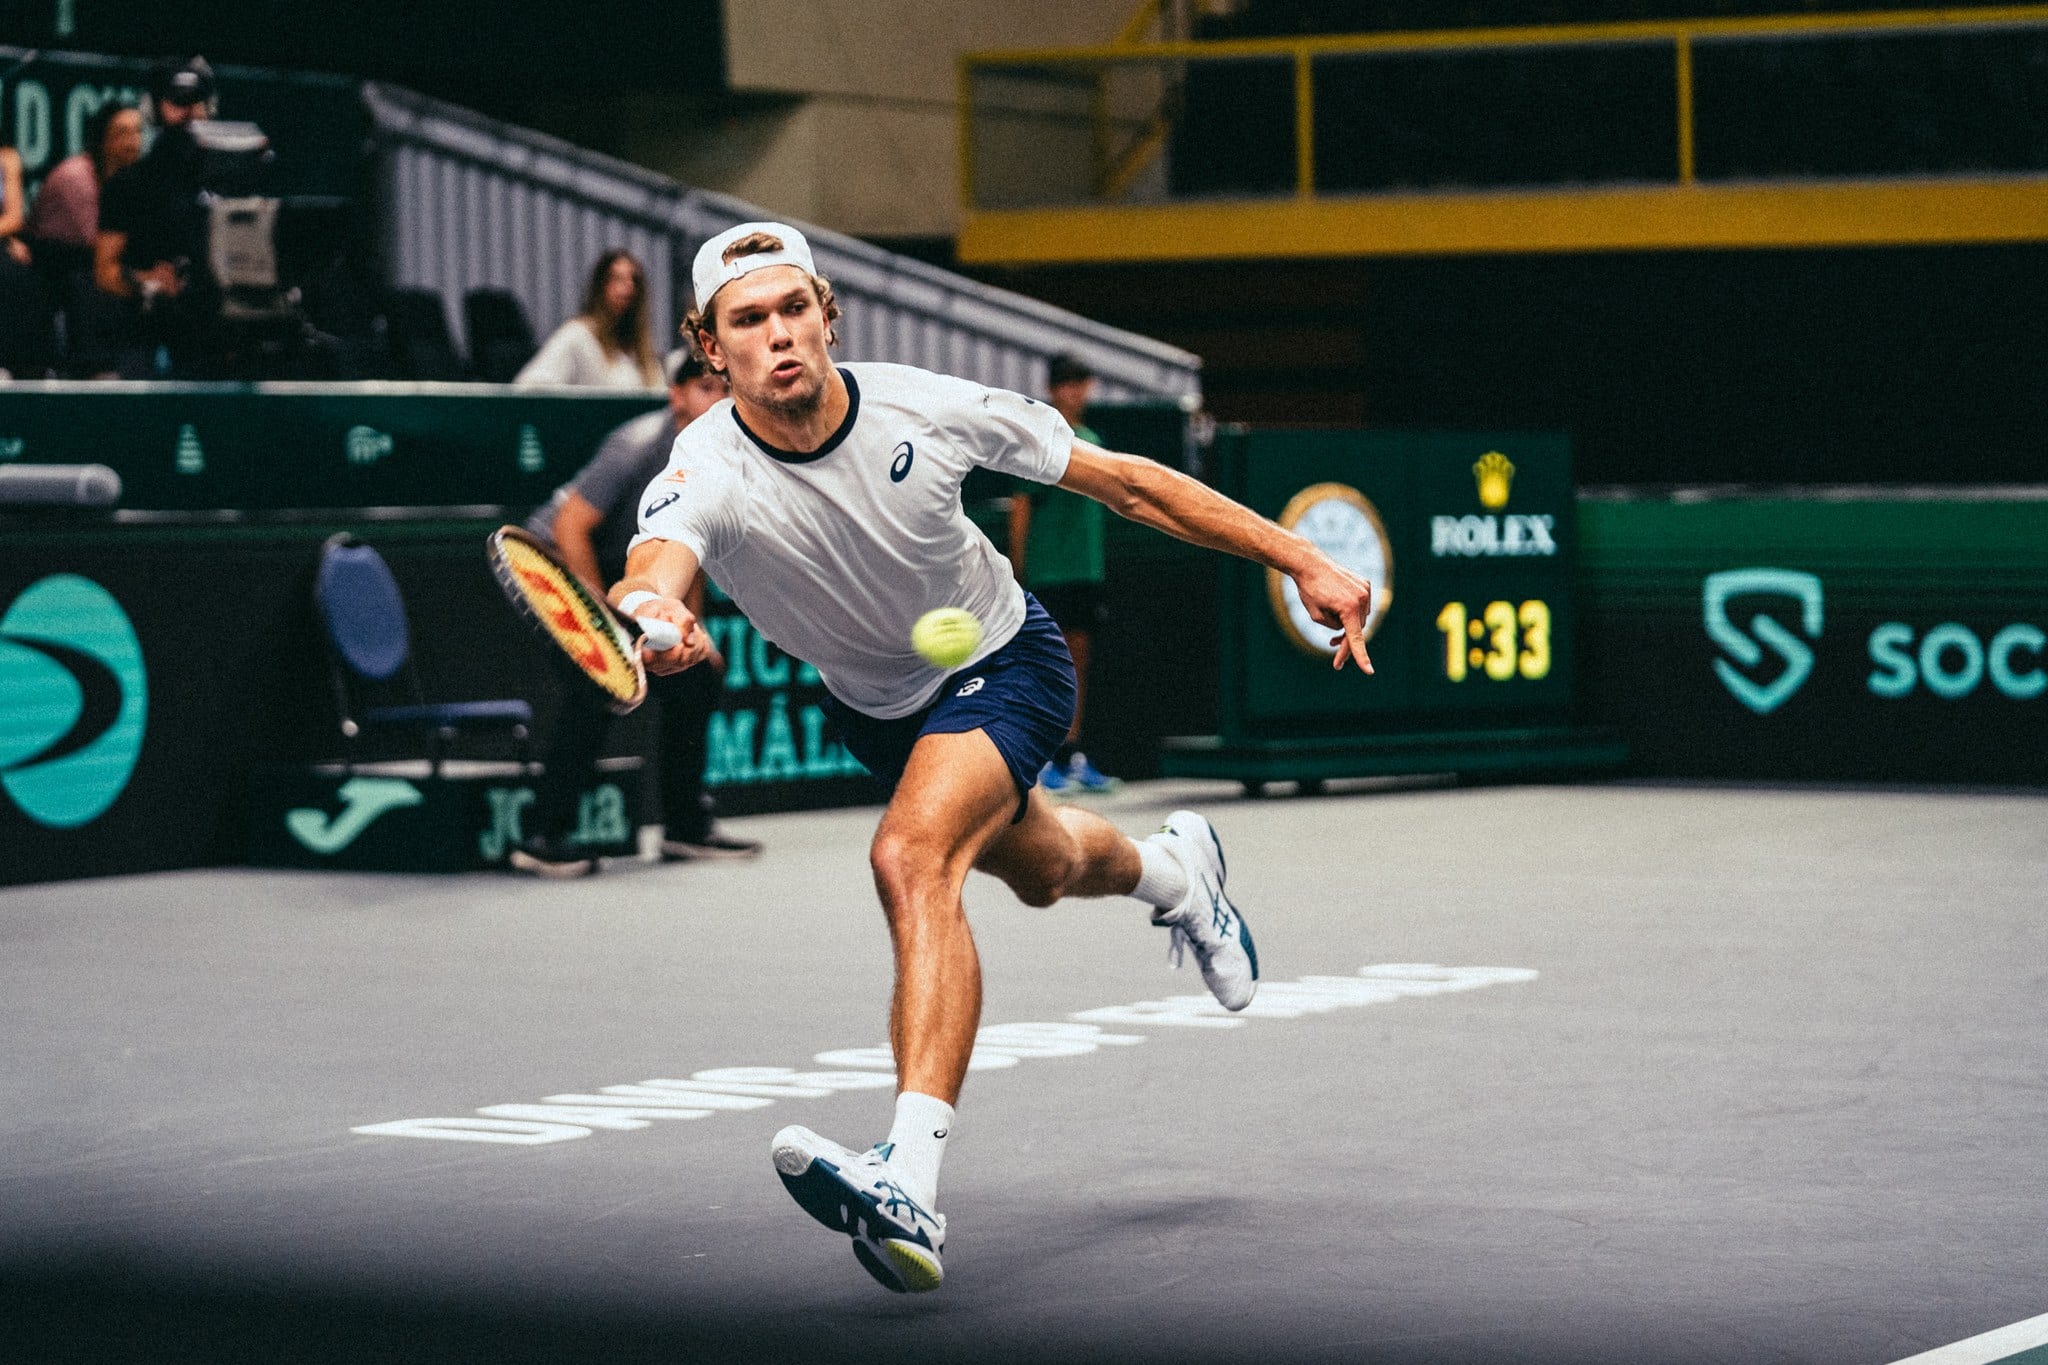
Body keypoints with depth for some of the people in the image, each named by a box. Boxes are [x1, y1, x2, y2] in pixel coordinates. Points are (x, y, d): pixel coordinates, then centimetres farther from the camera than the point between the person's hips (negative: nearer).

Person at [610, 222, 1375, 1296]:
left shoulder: (927, 408, -28)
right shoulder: (706, 474, -29)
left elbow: (1126, 484, -16)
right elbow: (652, 568, -53)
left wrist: (1301, 560, -15)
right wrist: (649, 616, -79)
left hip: (1004, 664, -4)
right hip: (874, 708, 4)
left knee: (911, 858, -31)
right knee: (1044, 873, 28)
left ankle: (912, 1182, -42)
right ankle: (1171, 868, 66)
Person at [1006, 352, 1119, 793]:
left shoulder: (1090, 440, 14)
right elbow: (1021, 505, -6)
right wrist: (1017, 570, -9)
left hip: (1086, 570, 7)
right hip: (1048, 570, -7)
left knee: (1079, 658, 8)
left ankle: (1073, 755, 13)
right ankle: (1043, 761, -4)